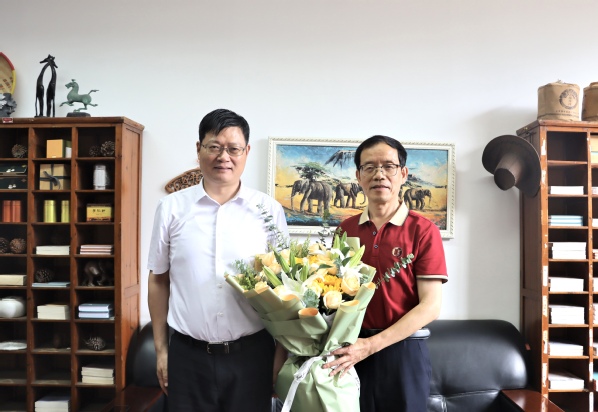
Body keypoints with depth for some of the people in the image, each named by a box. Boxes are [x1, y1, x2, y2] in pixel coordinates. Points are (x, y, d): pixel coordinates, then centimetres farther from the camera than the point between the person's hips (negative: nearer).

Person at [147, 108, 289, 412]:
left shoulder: (269, 210, -1)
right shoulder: (171, 208, 0)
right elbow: (159, 280, 6)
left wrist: (282, 352, 1)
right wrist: (161, 349, 6)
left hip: (251, 355, 0)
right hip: (188, 355, 1)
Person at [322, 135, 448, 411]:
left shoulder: (423, 231, -7)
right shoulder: (345, 230, 4)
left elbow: (430, 307, -11)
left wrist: (372, 344, -19)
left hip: (402, 352, -3)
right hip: (351, 352, 3)